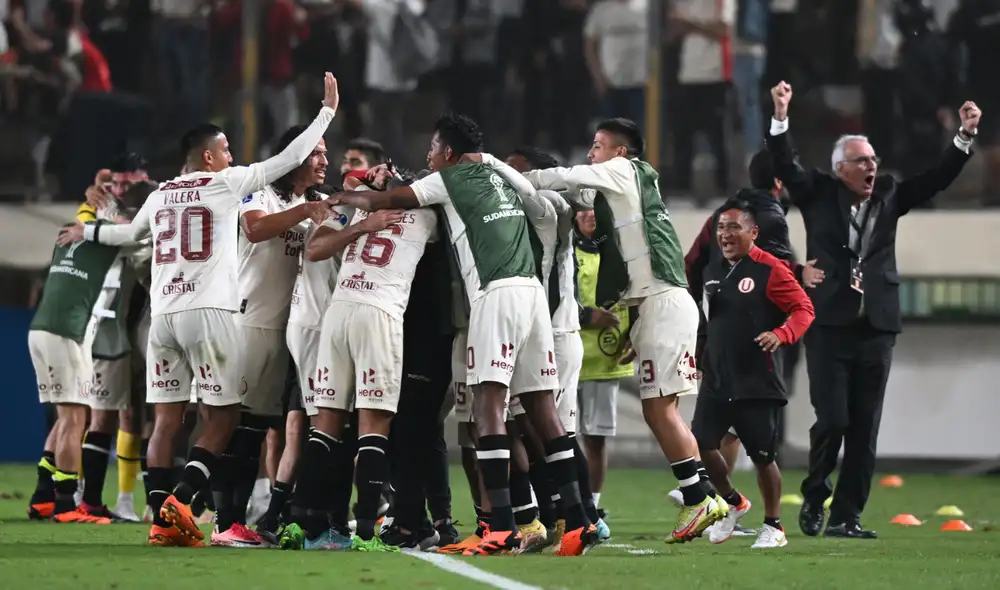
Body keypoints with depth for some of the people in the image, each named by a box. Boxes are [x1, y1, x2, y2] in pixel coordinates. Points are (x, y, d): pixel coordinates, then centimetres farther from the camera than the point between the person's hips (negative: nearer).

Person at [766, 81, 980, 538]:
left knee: (864, 428, 3)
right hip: (829, 327, -3)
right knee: (832, 420, -9)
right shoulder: (819, 195, 5)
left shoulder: (888, 197, 13)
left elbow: (937, 178, 11)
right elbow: (785, 166, -6)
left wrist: (965, 136, -1)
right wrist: (781, 118, -19)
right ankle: (814, 497, 15)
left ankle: (846, 517, 9)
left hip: (875, 329, 3)